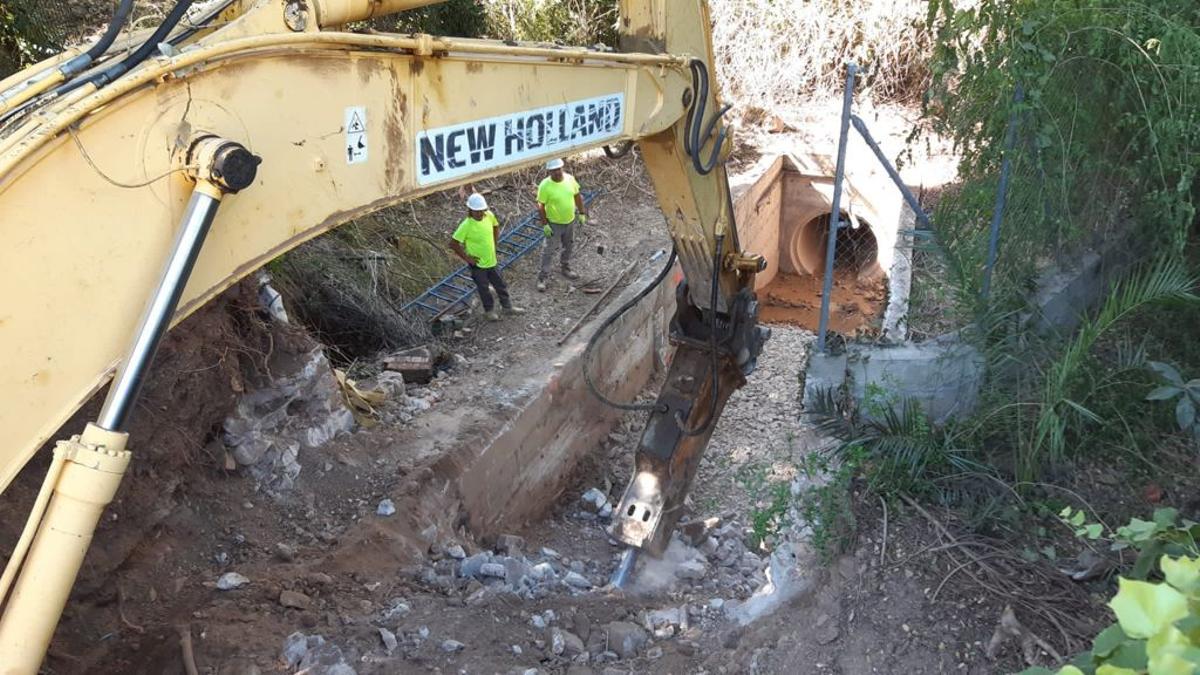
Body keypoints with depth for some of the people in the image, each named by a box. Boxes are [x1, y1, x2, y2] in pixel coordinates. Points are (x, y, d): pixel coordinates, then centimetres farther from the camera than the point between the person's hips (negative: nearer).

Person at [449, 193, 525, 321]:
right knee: (483, 288, 15)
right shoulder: (466, 225, -27)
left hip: (491, 260, 5)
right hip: (477, 263, -5)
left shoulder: (489, 216, -11)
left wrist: (494, 243, 7)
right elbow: (453, 243, -23)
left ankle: (508, 307, 37)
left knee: (501, 285, 19)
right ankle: (489, 310, 36)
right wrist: (466, 258, -17)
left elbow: (496, 227, 12)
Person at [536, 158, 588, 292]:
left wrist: (582, 213, 6)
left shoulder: (570, 178, -10)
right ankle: (542, 278, 10)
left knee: (569, 247, 22)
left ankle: (566, 269, 44)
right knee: (549, 250, 1)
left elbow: (577, 196, 4)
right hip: (554, 224, -5)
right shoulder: (545, 186, -23)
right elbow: (541, 206, -17)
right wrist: (544, 224, -18)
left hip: (570, 221, 5)